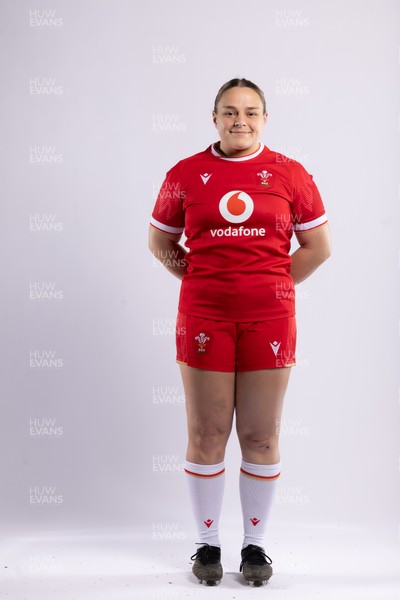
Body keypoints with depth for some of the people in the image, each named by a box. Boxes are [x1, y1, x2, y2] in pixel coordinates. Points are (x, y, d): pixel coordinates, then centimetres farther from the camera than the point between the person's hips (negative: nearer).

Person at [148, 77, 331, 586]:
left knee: (261, 436, 6)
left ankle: (255, 544, 21)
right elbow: (160, 241, 14)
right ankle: (207, 544, 20)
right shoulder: (185, 174, 5)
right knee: (206, 434, 4)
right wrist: (200, 276, 4)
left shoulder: (290, 174, 4)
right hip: (204, 318, 0)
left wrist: (274, 284, 4)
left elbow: (318, 247, 10)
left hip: (269, 319, 0)